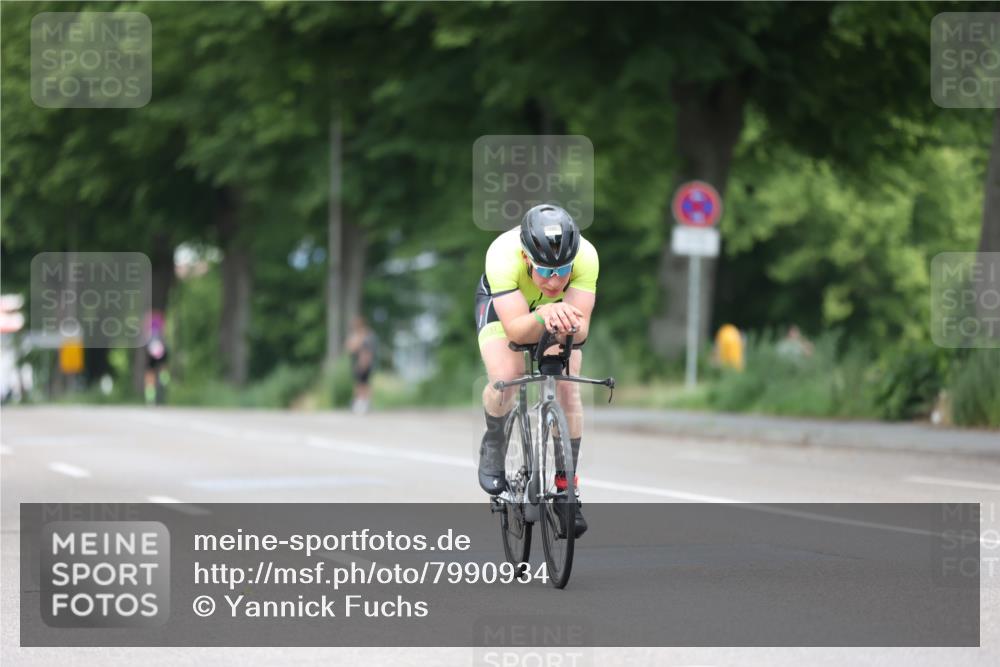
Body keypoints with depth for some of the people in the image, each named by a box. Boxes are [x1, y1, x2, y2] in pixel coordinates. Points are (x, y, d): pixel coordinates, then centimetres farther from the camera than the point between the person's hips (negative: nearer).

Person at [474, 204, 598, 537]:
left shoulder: (585, 256, -37)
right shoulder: (503, 255, -42)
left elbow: (581, 328, -38)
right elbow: (515, 330, -45)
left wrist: (569, 326, -60)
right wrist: (543, 316, -64)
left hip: (559, 311, 2)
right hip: (503, 304, -2)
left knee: (567, 388, -14)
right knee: (505, 378, -26)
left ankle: (566, 490, 0)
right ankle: (493, 445, 5)